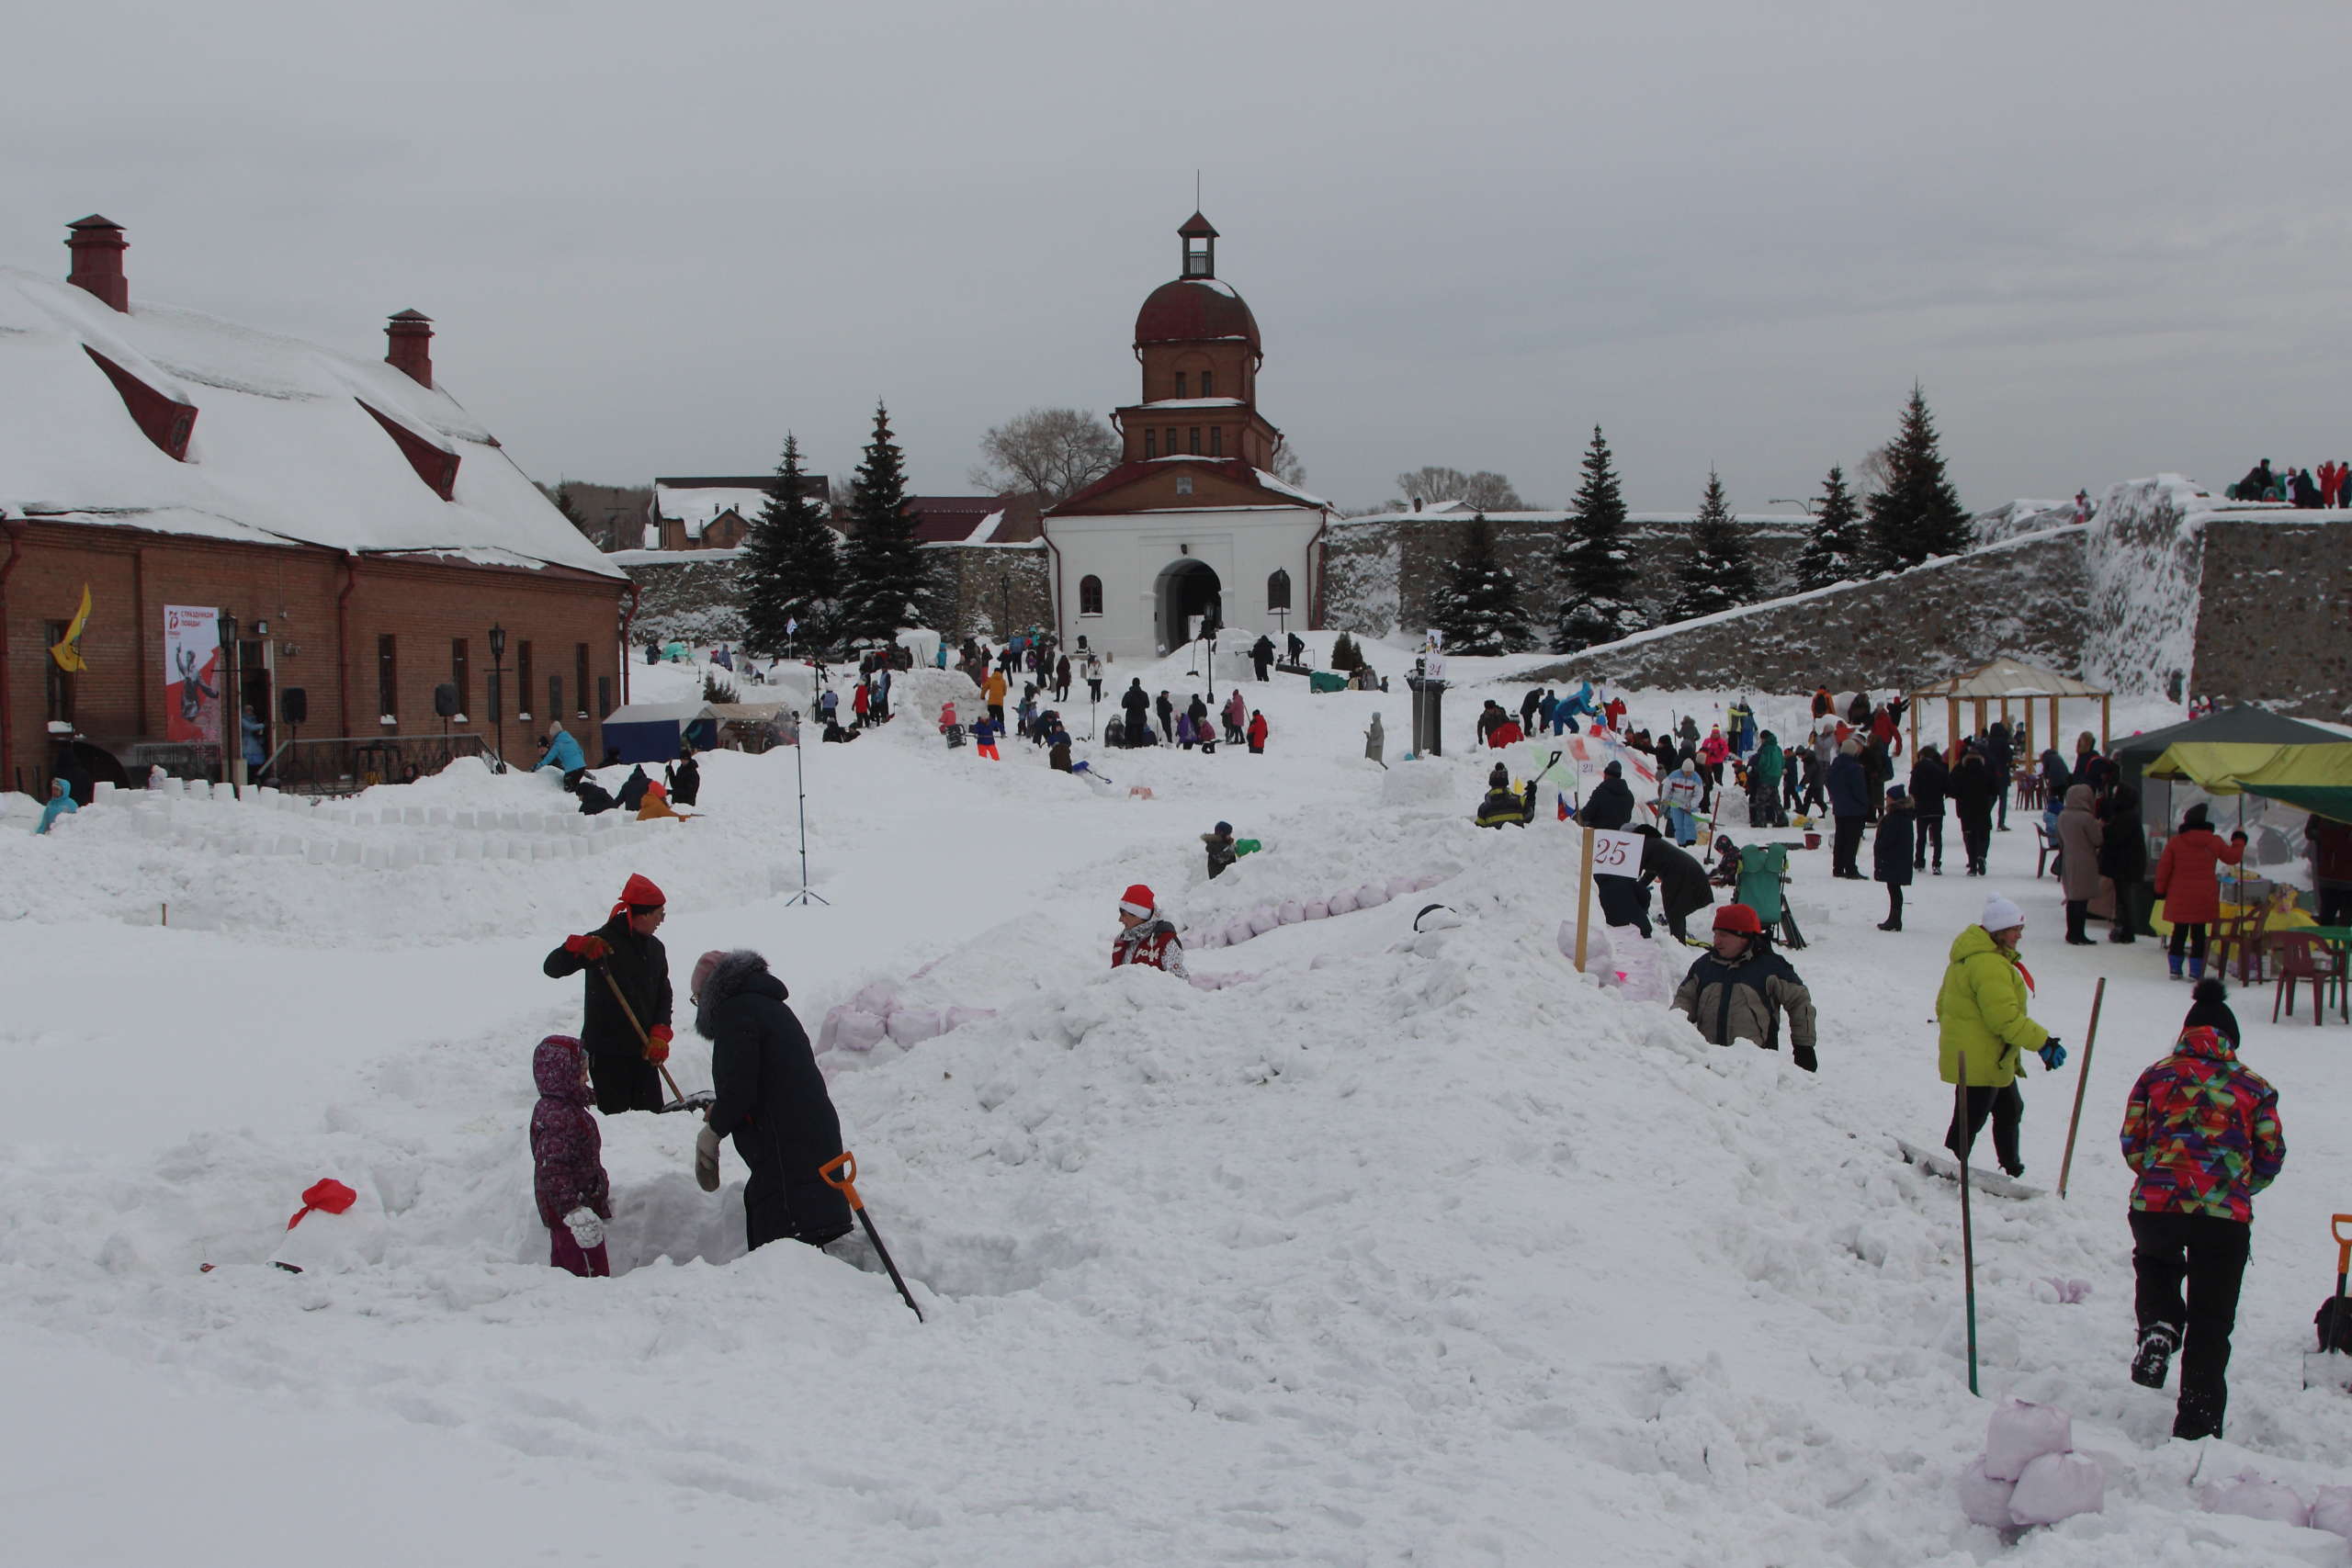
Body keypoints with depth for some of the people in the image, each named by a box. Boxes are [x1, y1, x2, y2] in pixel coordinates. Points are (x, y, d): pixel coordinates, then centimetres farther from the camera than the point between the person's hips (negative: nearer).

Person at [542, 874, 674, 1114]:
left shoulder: (655, 948, 12)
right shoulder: (603, 941, -8)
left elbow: (664, 995, 15)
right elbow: (552, 968, -13)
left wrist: (660, 1035, -1)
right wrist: (578, 946, -32)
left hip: (644, 1049, 6)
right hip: (607, 1051, -6)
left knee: (653, 1113, 5)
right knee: (614, 1115, -8)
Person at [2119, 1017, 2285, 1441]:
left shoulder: (2156, 1075, 10)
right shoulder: (2254, 1087, 10)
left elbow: (2132, 1144, 8)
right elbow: (2271, 1159, 11)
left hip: (2153, 1205, 1)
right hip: (2226, 1216, 0)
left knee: (2154, 1262, 35)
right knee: (2210, 1326, 11)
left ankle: (2158, 1326, 7)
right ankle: (2197, 1428, 11)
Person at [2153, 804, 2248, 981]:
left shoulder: (2175, 842, -4)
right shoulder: (2214, 841, -3)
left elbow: (2163, 867, -2)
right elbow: (2233, 857, 11)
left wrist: (2160, 889, 9)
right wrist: (2239, 840, 29)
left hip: (2179, 897, 1)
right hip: (2204, 898, -1)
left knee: (2179, 932, 10)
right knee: (2198, 933, 4)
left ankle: (2175, 968, 13)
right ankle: (2195, 971, 3)